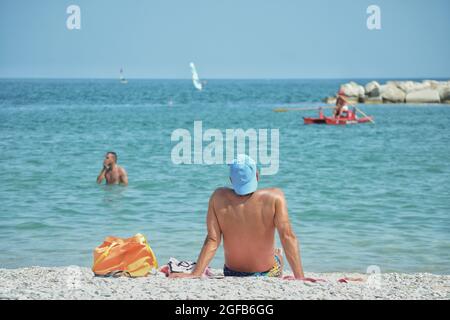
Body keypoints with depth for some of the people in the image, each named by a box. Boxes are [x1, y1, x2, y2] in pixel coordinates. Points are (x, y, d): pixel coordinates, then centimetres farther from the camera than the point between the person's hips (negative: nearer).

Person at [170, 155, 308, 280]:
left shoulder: (219, 198, -19)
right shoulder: (275, 197, -24)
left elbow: (212, 240, -20)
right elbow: (288, 237, -26)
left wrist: (195, 274, -17)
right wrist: (299, 276, -24)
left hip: (232, 275, 2)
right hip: (269, 275, -2)